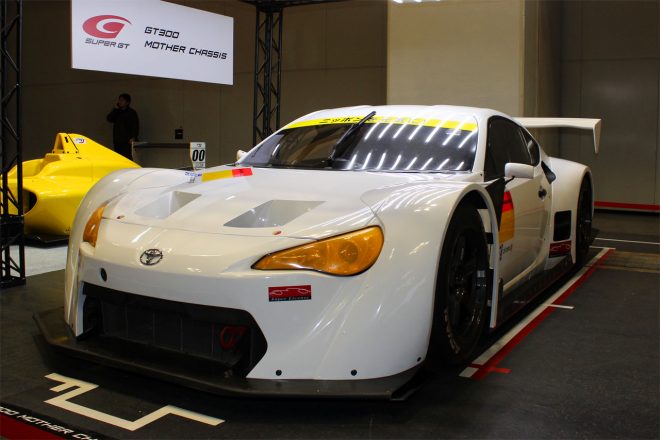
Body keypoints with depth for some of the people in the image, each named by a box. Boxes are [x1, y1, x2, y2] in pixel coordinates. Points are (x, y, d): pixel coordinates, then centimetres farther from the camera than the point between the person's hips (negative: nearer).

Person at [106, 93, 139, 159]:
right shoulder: (116, 112, 20)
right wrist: (116, 108, 1)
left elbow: (135, 126, -5)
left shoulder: (132, 112, 3)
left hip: (127, 141, -5)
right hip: (117, 141, 5)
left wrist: (133, 137, -18)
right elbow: (109, 119, 4)